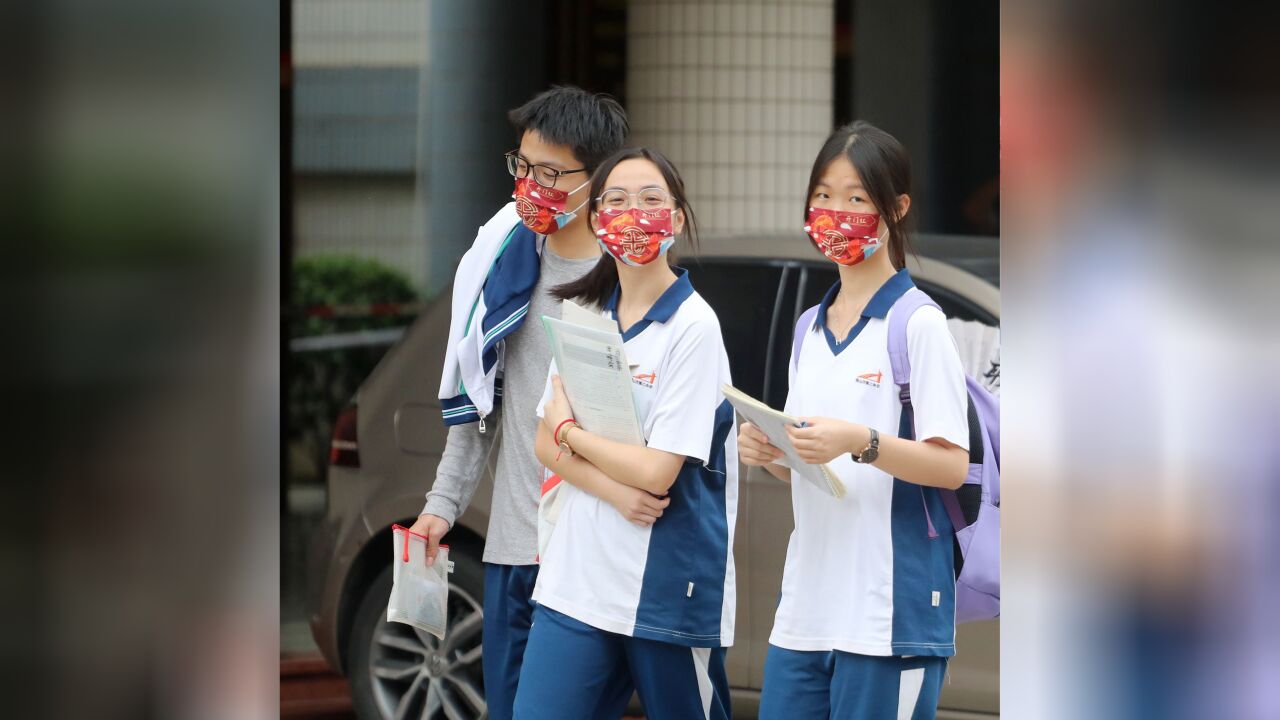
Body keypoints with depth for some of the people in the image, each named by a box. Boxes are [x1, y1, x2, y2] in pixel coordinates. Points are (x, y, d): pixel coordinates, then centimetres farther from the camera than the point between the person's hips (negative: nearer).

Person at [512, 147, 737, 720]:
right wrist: (615, 490, -12)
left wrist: (568, 430, -2)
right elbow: (548, 447, 7)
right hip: (578, 580, 5)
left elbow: (657, 473, -16)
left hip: (667, 586, -5)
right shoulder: (584, 315, 9)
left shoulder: (693, 326, -10)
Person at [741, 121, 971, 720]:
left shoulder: (917, 324, -7)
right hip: (807, 604, 7)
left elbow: (953, 466, -12)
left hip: (890, 613, -7)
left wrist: (860, 441, -25)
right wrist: (767, 451, 0)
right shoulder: (811, 328, 16)